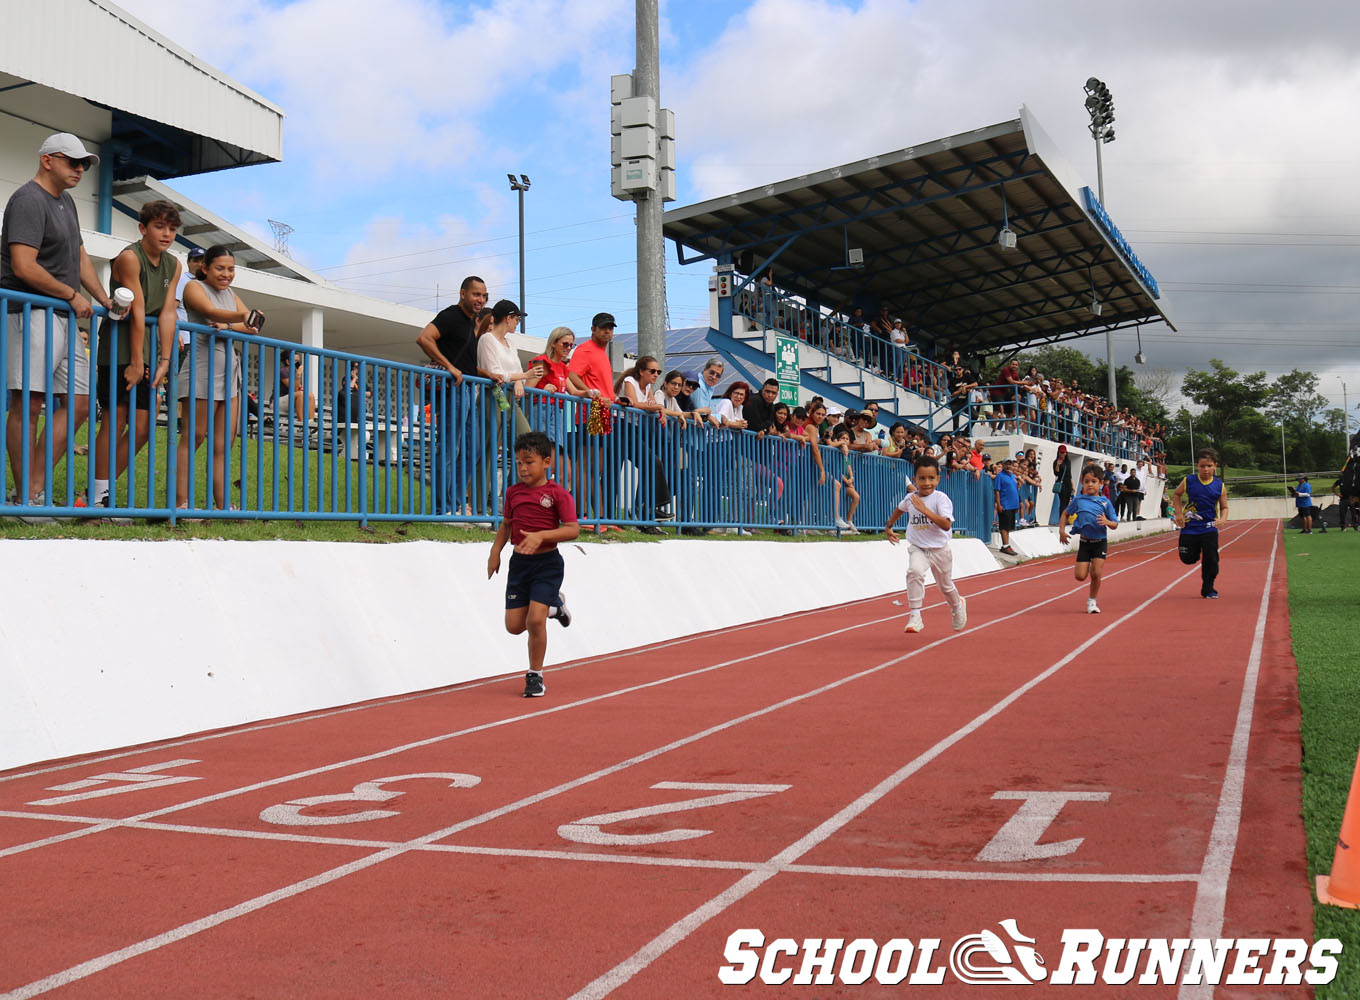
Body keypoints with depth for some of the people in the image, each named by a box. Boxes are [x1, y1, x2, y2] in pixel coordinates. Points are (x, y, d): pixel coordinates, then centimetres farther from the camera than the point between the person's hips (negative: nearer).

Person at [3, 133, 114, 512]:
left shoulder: (65, 201, 21)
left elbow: (79, 256, 28)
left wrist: (104, 300, 16)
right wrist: (73, 295, -9)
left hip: (64, 317, 10)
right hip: (32, 313, -10)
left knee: (79, 403, 4)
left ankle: (35, 489, 5)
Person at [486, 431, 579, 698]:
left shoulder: (557, 493, -10)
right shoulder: (513, 492, 6)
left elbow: (573, 529, -15)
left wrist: (541, 536, -26)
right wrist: (495, 551, 6)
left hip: (547, 562, -5)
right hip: (519, 562, 6)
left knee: (535, 620, -15)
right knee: (514, 625, 5)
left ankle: (535, 676, 5)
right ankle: (553, 604, 35)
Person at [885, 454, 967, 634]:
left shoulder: (941, 498, -18)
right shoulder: (910, 498, -4)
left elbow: (946, 525, -32)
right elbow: (899, 509, 22)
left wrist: (925, 510, -38)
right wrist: (888, 527, 23)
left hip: (939, 549, -2)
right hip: (917, 548, 2)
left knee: (946, 586, 18)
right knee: (915, 570, -31)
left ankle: (958, 605, 53)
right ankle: (915, 616, -29)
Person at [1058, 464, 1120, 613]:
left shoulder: (1105, 502, -4)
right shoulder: (1078, 499, 0)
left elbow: (1115, 524, -2)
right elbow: (1066, 513, 16)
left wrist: (1107, 522, -23)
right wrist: (1062, 529, 5)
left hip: (1100, 542, -1)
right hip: (1084, 542, 1)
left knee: (1096, 574, -7)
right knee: (1080, 576, -4)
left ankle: (1092, 601, 16)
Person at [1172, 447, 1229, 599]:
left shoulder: (1219, 486, -3)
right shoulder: (1189, 481, -5)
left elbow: (1224, 507, 5)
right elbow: (1176, 495, 12)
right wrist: (1179, 513, 1)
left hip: (1209, 528, 0)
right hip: (1189, 527, 0)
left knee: (1211, 559, -7)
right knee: (1188, 559, 3)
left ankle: (1208, 589, 9)